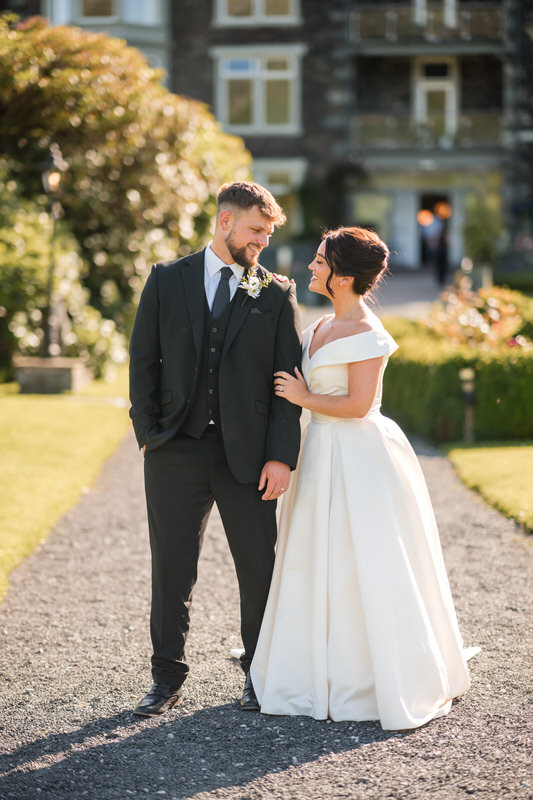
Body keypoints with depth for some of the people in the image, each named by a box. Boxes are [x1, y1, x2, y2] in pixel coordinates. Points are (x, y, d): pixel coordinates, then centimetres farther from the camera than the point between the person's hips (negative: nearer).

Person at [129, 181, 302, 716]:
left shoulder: (276, 293, 6)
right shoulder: (167, 281, 7)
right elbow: (143, 362, 7)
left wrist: (281, 456, -7)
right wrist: (148, 434, -3)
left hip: (247, 454, 0)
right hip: (175, 452, 0)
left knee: (260, 568, 5)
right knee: (171, 569, 5)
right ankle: (167, 678, 18)